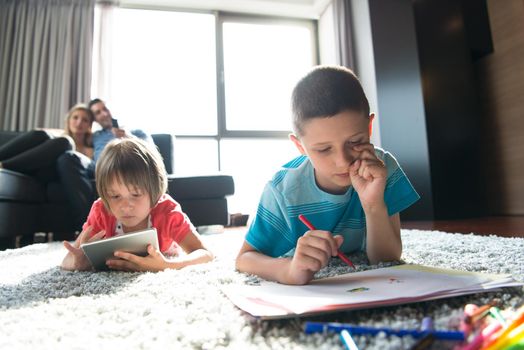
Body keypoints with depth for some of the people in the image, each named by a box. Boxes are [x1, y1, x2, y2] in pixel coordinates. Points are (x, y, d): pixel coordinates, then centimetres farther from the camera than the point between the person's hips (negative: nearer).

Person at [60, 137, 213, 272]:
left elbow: (206, 254, -45)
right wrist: (79, 261, -60)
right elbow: (67, 261, -34)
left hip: (160, 259, -5)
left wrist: (166, 265, -65)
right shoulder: (102, 211, -35)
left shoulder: (167, 211, -42)